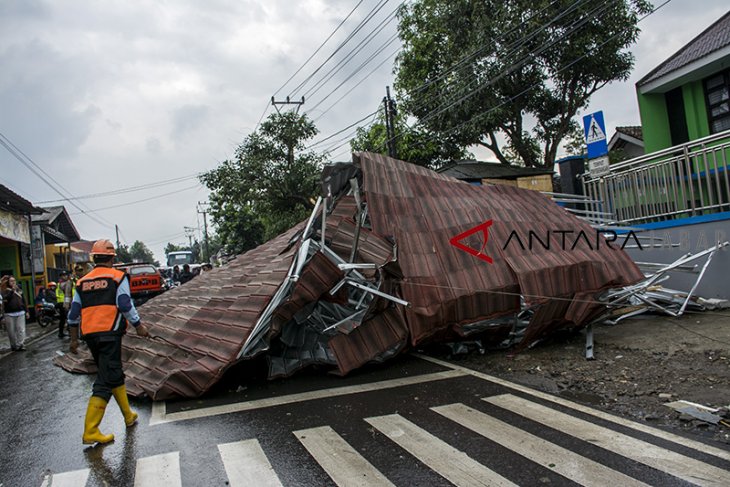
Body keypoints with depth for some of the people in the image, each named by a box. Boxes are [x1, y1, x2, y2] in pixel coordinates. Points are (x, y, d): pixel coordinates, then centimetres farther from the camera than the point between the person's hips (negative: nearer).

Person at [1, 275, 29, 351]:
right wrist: (12, 290, -21)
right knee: (11, 331, 3)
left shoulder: (19, 290, 11)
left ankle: (20, 345, 0)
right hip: (10, 314, -2)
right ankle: (14, 345, 15)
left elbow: (23, 301, 16)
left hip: (20, 313, 2)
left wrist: (26, 311, 15)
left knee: (21, 330, -3)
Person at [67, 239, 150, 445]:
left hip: (89, 335, 7)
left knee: (115, 374, 19)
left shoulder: (82, 282, 14)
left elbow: (74, 314, 15)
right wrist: (139, 327, 1)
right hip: (109, 334, -6)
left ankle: (129, 416, 29)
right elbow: (126, 306, -9)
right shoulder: (117, 277, -2)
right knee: (105, 381, -5)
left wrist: (74, 339, 22)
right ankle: (90, 432, -9)